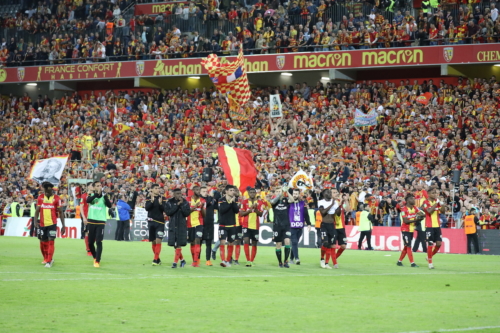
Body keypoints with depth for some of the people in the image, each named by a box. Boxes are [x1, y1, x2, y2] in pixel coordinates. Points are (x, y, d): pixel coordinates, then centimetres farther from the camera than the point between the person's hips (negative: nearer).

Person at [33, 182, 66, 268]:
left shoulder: (56, 198, -2)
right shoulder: (40, 198, 5)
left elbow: (60, 212, 2)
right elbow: (37, 210, 8)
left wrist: (63, 225, 0)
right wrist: (35, 220, -8)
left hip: (52, 224, -3)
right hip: (42, 224, 3)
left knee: (51, 241, -11)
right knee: (43, 242, 11)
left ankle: (49, 261, -9)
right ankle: (46, 258, 32)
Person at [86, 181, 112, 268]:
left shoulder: (104, 196, 0)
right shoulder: (91, 195, 3)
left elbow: (109, 206, -17)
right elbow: (88, 200, -21)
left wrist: (105, 197, -33)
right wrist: (96, 195, -35)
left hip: (101, 222, -2)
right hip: (91, 221, 2)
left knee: (99, 242, -10)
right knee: (90, 242, 9)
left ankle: (97, 261, -6)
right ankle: (95, 257, 31)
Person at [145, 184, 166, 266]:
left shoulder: (161, 198, 3)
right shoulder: (149, 199, 5)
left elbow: (164, 210, -3)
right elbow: (147, 208, -9)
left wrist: (160, 203, -20)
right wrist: (152, 201, -23)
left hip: (160, 222, -2)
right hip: (151, 221, 2)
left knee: (158, 241, -12)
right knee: (153, 241, 7)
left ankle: (155, 259, -14)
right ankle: (158, 259, 20)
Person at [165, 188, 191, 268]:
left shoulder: (185, 202, 1)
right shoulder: (169, 202, 2)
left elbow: (187, 213, -8)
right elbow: (168, 212, -11)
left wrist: (182, 204, -15)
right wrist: (177, 205, -14)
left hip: (182, 225, -2)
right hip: (172, 225, 2)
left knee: (179, 244, -9)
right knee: (174, 244, 5)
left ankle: (175, 262, -7)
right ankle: (182, 260, 22)